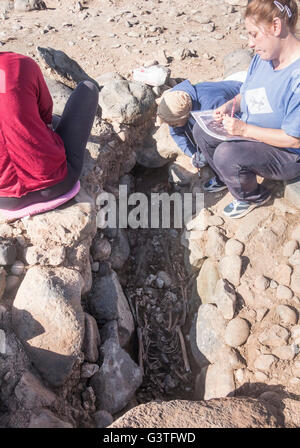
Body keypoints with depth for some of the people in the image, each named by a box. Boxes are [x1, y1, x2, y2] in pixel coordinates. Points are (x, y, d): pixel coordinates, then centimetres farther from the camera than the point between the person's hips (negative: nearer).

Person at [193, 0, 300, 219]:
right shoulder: (263, 56, -4)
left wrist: (244, 129, -27)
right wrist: (230, 105, -10)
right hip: (250, 132, 9)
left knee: (226, 154, -30)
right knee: (201, 130, 2)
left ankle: (253, 196, 2)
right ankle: (225, 178, 26)